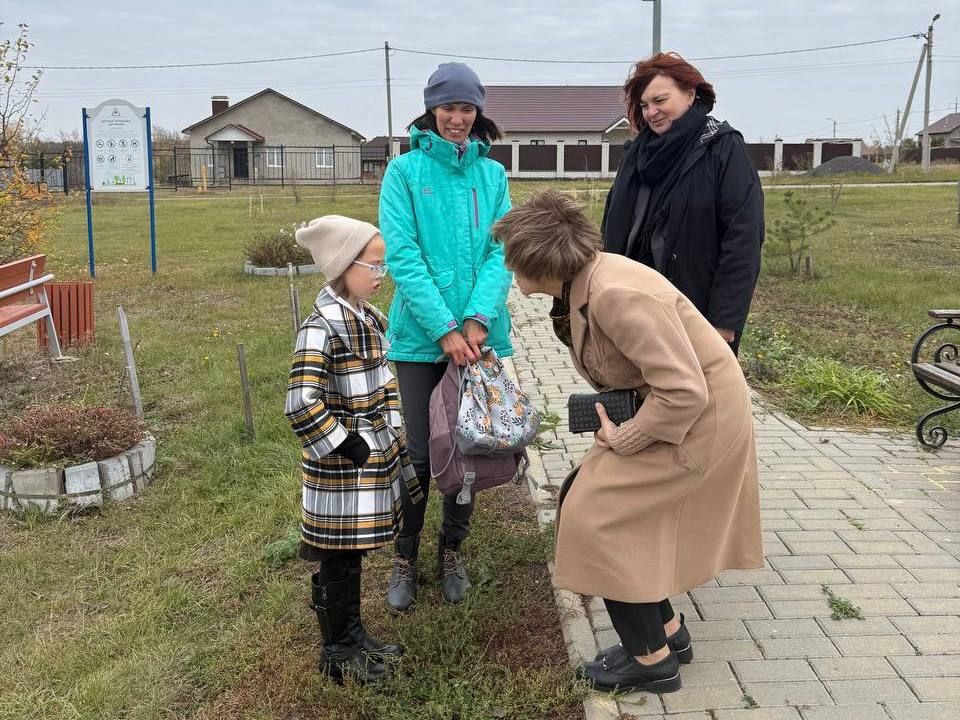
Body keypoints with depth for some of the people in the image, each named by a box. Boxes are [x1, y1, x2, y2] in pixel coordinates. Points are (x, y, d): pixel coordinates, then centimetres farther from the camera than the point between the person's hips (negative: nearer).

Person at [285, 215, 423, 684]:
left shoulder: (370, 319, 8)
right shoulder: (322, 327, -21)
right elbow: (301, 405, -28)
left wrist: (392, 433, 12)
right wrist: (347, 447, -20)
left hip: (373, 465, 8)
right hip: (342, 472, -8)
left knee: (351, 554, 21)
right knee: (339, 560, 7)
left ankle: (353, 635, 37)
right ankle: (338, 651, 24)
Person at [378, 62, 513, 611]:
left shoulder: (492, 174, 7)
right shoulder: (405, 171, -2)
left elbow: (501, 252, -1)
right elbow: (403, 256, -10)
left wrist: (478, 318, -16)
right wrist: (445, 327, -18)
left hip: (479, 334, 3)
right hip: (422, 335, -3)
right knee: (418, 453, 2)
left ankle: (453, 551, 31)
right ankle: (405, 558, 23)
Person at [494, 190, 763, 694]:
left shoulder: (616, 295, -31)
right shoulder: (584, 280, -2)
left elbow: (685, 391, -31)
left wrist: (622, 440, -20)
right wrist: (618, 427, 1)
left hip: (695, 418, -9)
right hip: (658, 404, 9)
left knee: (596, 514, -7)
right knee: (579, 498, 11)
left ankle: (652, 659, 10)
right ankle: (667, 630, 25)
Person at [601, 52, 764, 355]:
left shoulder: (724, 149, -7)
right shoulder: (638, 152, 11)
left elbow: (743, 239, -13)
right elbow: (613, 231, 14)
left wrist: (726, 320, -17)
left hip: (699, 317, -5)